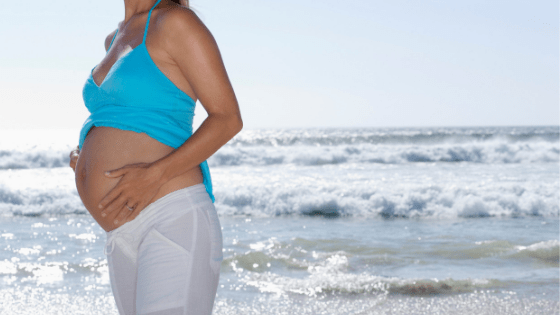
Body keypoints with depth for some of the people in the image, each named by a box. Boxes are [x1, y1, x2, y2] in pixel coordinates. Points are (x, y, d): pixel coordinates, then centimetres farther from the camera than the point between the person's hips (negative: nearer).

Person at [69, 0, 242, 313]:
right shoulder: (116, 39, 21)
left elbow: (228, 119, -8)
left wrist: (156, 174, -21)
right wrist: (86, 156, 19)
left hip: (174, 220, -9)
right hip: (125, 240, 9)